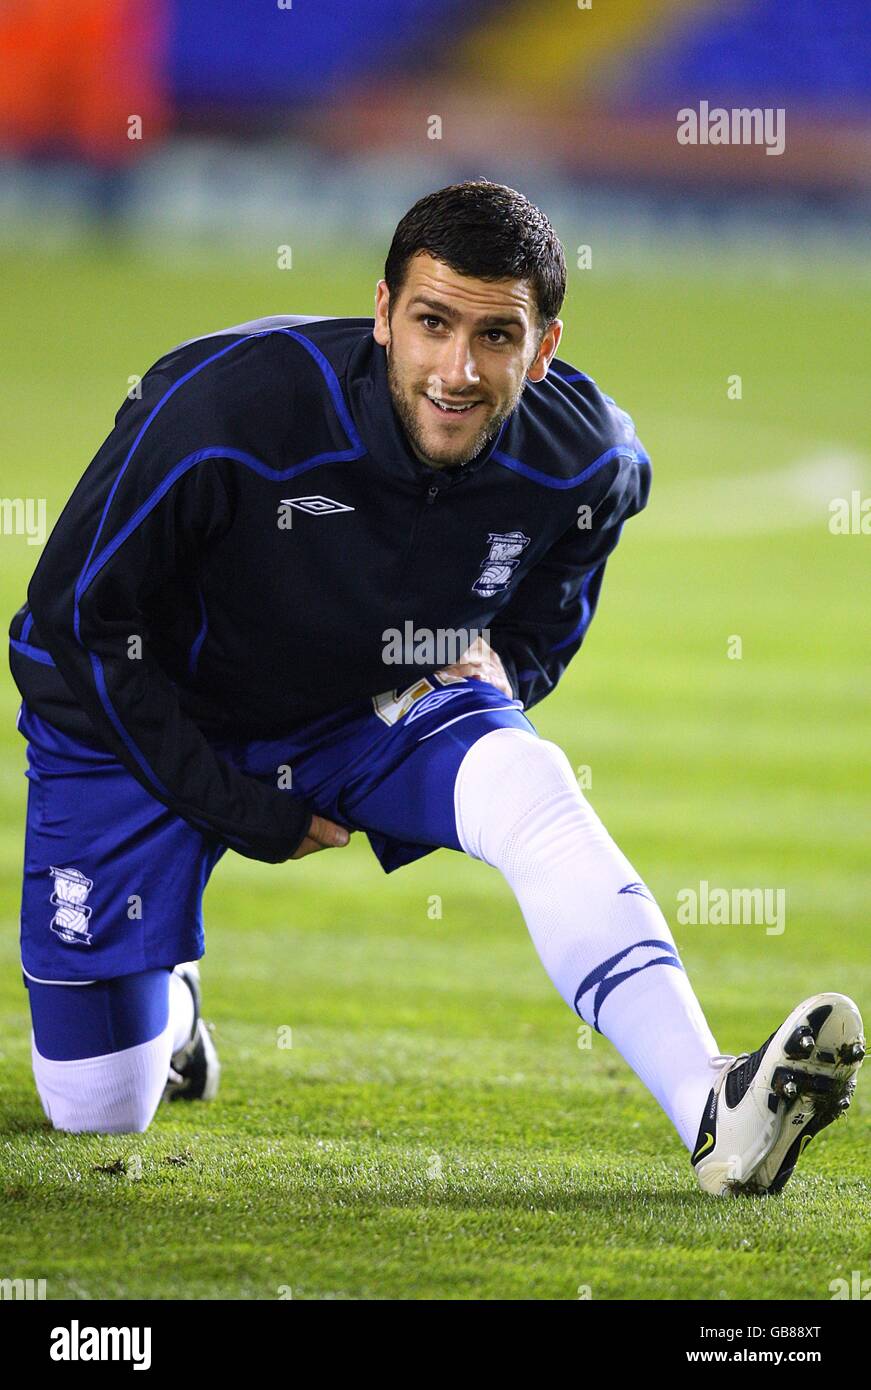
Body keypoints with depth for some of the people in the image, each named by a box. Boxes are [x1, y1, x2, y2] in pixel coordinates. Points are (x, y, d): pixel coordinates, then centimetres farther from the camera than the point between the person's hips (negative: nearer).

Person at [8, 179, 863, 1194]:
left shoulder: (587, 460, -17)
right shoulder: (227, 403, -31)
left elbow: (544, 620, 9)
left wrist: (496, 669, -13)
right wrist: (237, 810, -16)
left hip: (368, 712, 2)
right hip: (148, 728, -2)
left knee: (532, 788, -31)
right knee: (98, 1110, -2)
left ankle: (715, 1115, -43)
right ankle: (168, 998, 36)